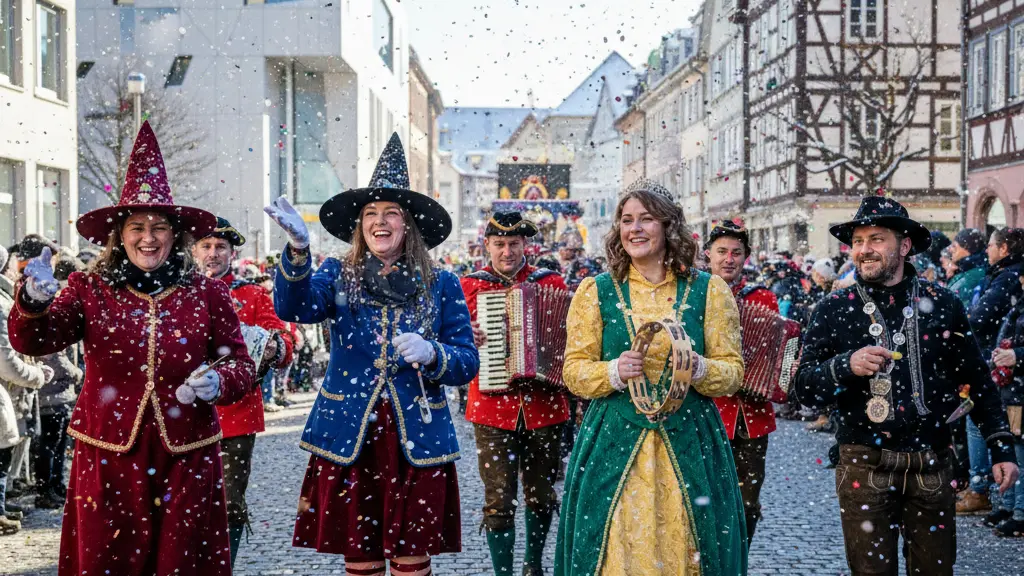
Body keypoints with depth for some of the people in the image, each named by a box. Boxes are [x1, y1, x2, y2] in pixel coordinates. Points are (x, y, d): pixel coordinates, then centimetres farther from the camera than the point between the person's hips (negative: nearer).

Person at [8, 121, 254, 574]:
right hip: (108, 456, 0)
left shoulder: (207, 294, 1)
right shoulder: (89, 289, 1)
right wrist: (35, 302, -31)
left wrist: (219, 380, -18)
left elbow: (240, 362, 5)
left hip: (184, 459, 0)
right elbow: (32, 342, -10)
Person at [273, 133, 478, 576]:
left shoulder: (441, 285, 5)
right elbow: (293, 307, -16)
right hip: (349, 439, 0)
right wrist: (298, 248, -33)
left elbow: (467, 362, 3)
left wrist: (432, 354, -18)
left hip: (417, 442, 0)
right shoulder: (338, 275, 5)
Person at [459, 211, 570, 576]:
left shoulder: (552, 283, 6)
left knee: (541, 495, 14)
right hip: (493, 409, -2)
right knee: (499, 500, -2)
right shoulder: (469, 287, 3)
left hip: (545, 407, 2)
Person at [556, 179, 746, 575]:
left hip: (689, 448, 0)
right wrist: (614, 372, -17)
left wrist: (697, 367, -18)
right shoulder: (595, 291, 5)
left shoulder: (709, 291, 5)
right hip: (613, 447, 0)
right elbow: (574, 371, 3)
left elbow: (732, 372, 3)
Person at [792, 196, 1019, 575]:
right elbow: (803, 388, -5)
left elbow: (978, 382, 9)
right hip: (864, 465, -1)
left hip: (932, 464, 1)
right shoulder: (834, 309, -2)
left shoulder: (943, 304, 2)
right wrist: (845, 365, -23)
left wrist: (1002, 448, 5)